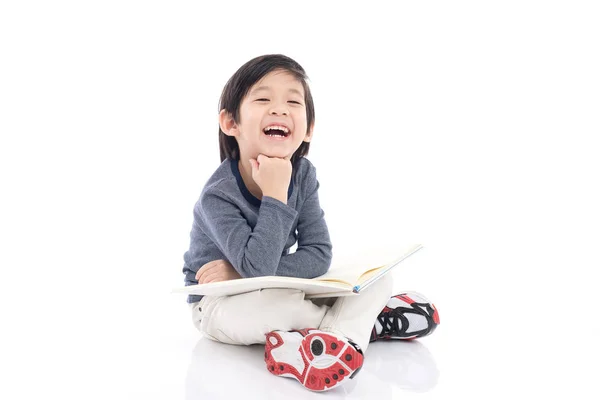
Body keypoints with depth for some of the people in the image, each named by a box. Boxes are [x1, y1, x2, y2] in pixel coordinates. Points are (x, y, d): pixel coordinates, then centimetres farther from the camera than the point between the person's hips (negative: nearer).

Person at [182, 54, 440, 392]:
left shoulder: (303, 175, -14)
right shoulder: (218, 195, -27)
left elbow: (319, 255, -17)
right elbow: (258, 268, -36)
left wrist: (243, 273, -26)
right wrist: (275, 195, -37)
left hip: (276, 293, 4)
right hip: (222, 302, -4)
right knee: (269, 304, -39)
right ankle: (362, 322, -14)